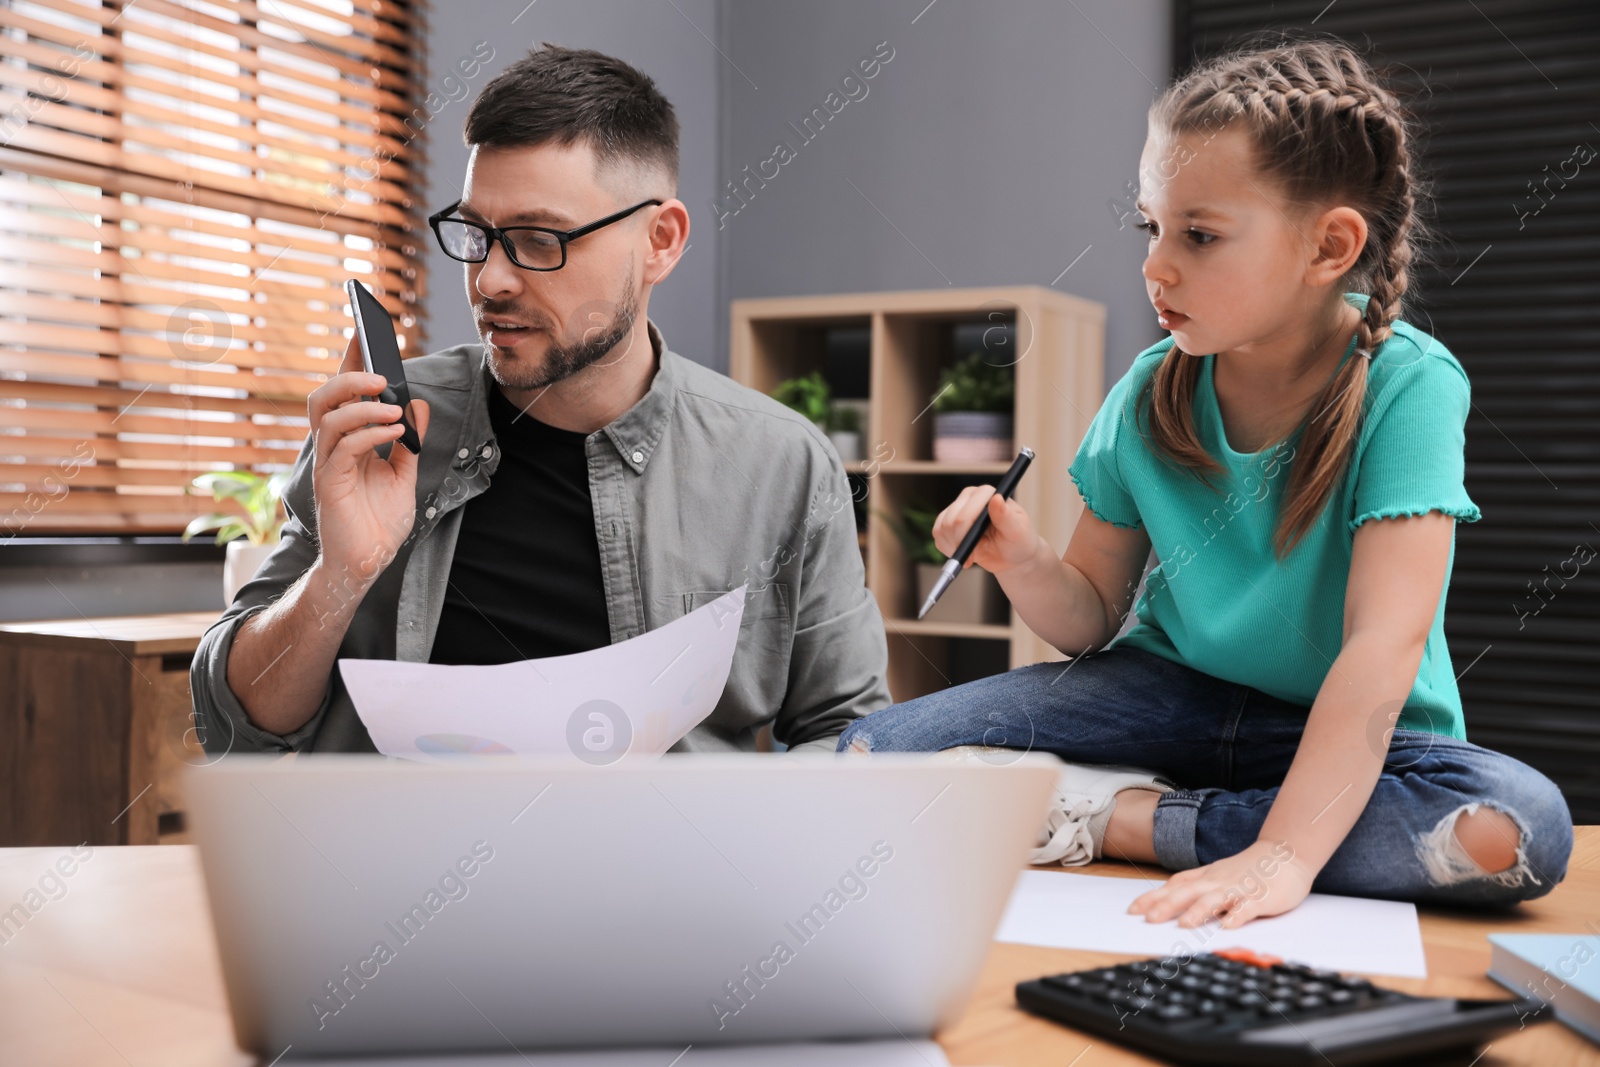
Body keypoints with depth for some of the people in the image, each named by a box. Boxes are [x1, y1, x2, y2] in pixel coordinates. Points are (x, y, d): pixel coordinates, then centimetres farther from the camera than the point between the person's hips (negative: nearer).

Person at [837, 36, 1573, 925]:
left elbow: (1385, 642, -29)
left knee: (1525, 827, -36)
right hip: (1172, 694, 2)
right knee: (874, 753, -14)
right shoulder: (1149, 394, -7)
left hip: (1350, 734, -1)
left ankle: (1124, 815, -24)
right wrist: (1027, 565, -21)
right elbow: (1092, 617, 2)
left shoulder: (1407, 385, -20)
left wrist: (1287, 852, -39)